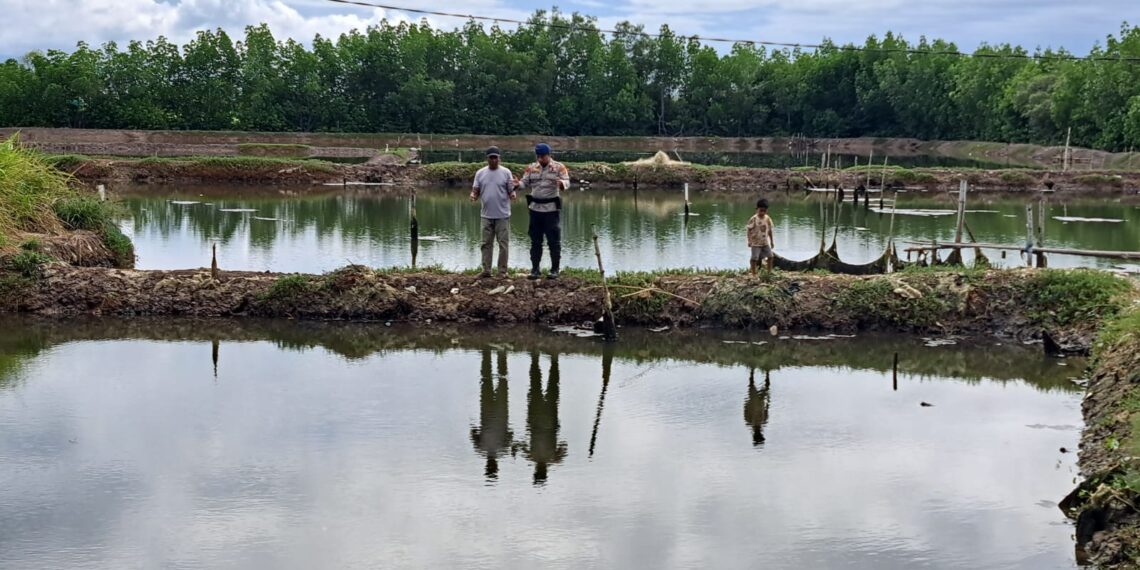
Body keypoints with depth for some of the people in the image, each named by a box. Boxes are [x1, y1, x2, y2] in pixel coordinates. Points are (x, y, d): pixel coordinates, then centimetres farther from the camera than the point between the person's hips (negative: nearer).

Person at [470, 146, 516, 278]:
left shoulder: (506, 172, -1)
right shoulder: (480, 173, 6)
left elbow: (511, 191, 0)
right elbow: (475, 190, 7)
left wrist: (513, 194, -23)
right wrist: (473, 196, -15)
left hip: (502, 215, -3)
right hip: (486, 215, 3)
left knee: (503, 244, 0)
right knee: (486, 243, 7)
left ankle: (502, 271, 5)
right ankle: (486, 270, 13)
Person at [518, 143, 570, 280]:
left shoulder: (559, 167, -3)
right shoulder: (531, 168, 8)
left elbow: (567, 183, -12)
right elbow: (524, 182, 7)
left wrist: (561, 183, -36)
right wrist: (517, 184, -16)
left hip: (552, 208, -4)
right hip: (535, 208, 4)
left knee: (554, 240, 0)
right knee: (535, 240, 7)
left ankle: (554, 270, 7)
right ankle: (535, 269, 13)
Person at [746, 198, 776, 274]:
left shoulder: (768, 219, 1)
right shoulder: (753, 219, -13)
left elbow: (769, 231, 11)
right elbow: (749, 230, -10)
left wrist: (772, 241, 14)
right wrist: (749, 241, -17)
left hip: (765, 242, 5)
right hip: (756, 242, -5)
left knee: (770, 256, 3)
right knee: (754, 258, -4)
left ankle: (769, 272, 15)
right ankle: (754, 273, 5)